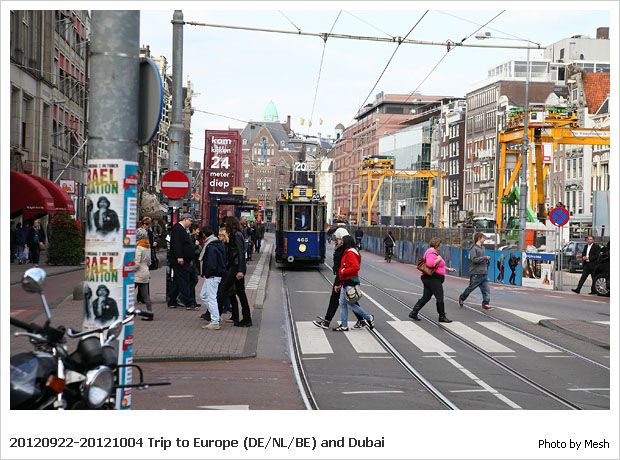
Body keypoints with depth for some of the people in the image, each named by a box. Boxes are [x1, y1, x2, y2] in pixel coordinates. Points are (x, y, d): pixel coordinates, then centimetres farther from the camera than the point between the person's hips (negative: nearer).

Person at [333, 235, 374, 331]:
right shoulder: (347, 252, 15)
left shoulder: (350, 253, -17)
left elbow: (356, 267, -27)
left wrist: (344, 271, -18)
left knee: (351, 303, -3)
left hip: (350, 283, -10)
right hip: (346, 282, 10)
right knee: (342, 303, 11)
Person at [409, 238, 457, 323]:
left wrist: (448, 269, 33)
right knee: (440, 298, -2)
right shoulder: (431, 253, -15)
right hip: (433, 279, -11)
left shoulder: (434, 252, 21)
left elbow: (439, 265, 33)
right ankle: (442, 317, 6)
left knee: (426, 297, 10)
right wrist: (438, 259, -19)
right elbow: (430, 264, -34)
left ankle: (413, 313, 9)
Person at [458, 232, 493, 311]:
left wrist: (487, 260, 11)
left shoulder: (482, 248, 15)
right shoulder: (474, 248, -11)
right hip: (476, 273, -7)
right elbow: (474, 259, -22)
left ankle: (485, 304, -2)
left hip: (483, 273, 7)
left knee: (486, 289, -2)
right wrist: (485, 257, -19)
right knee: (470, 288, 7)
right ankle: (461, 298, 28)